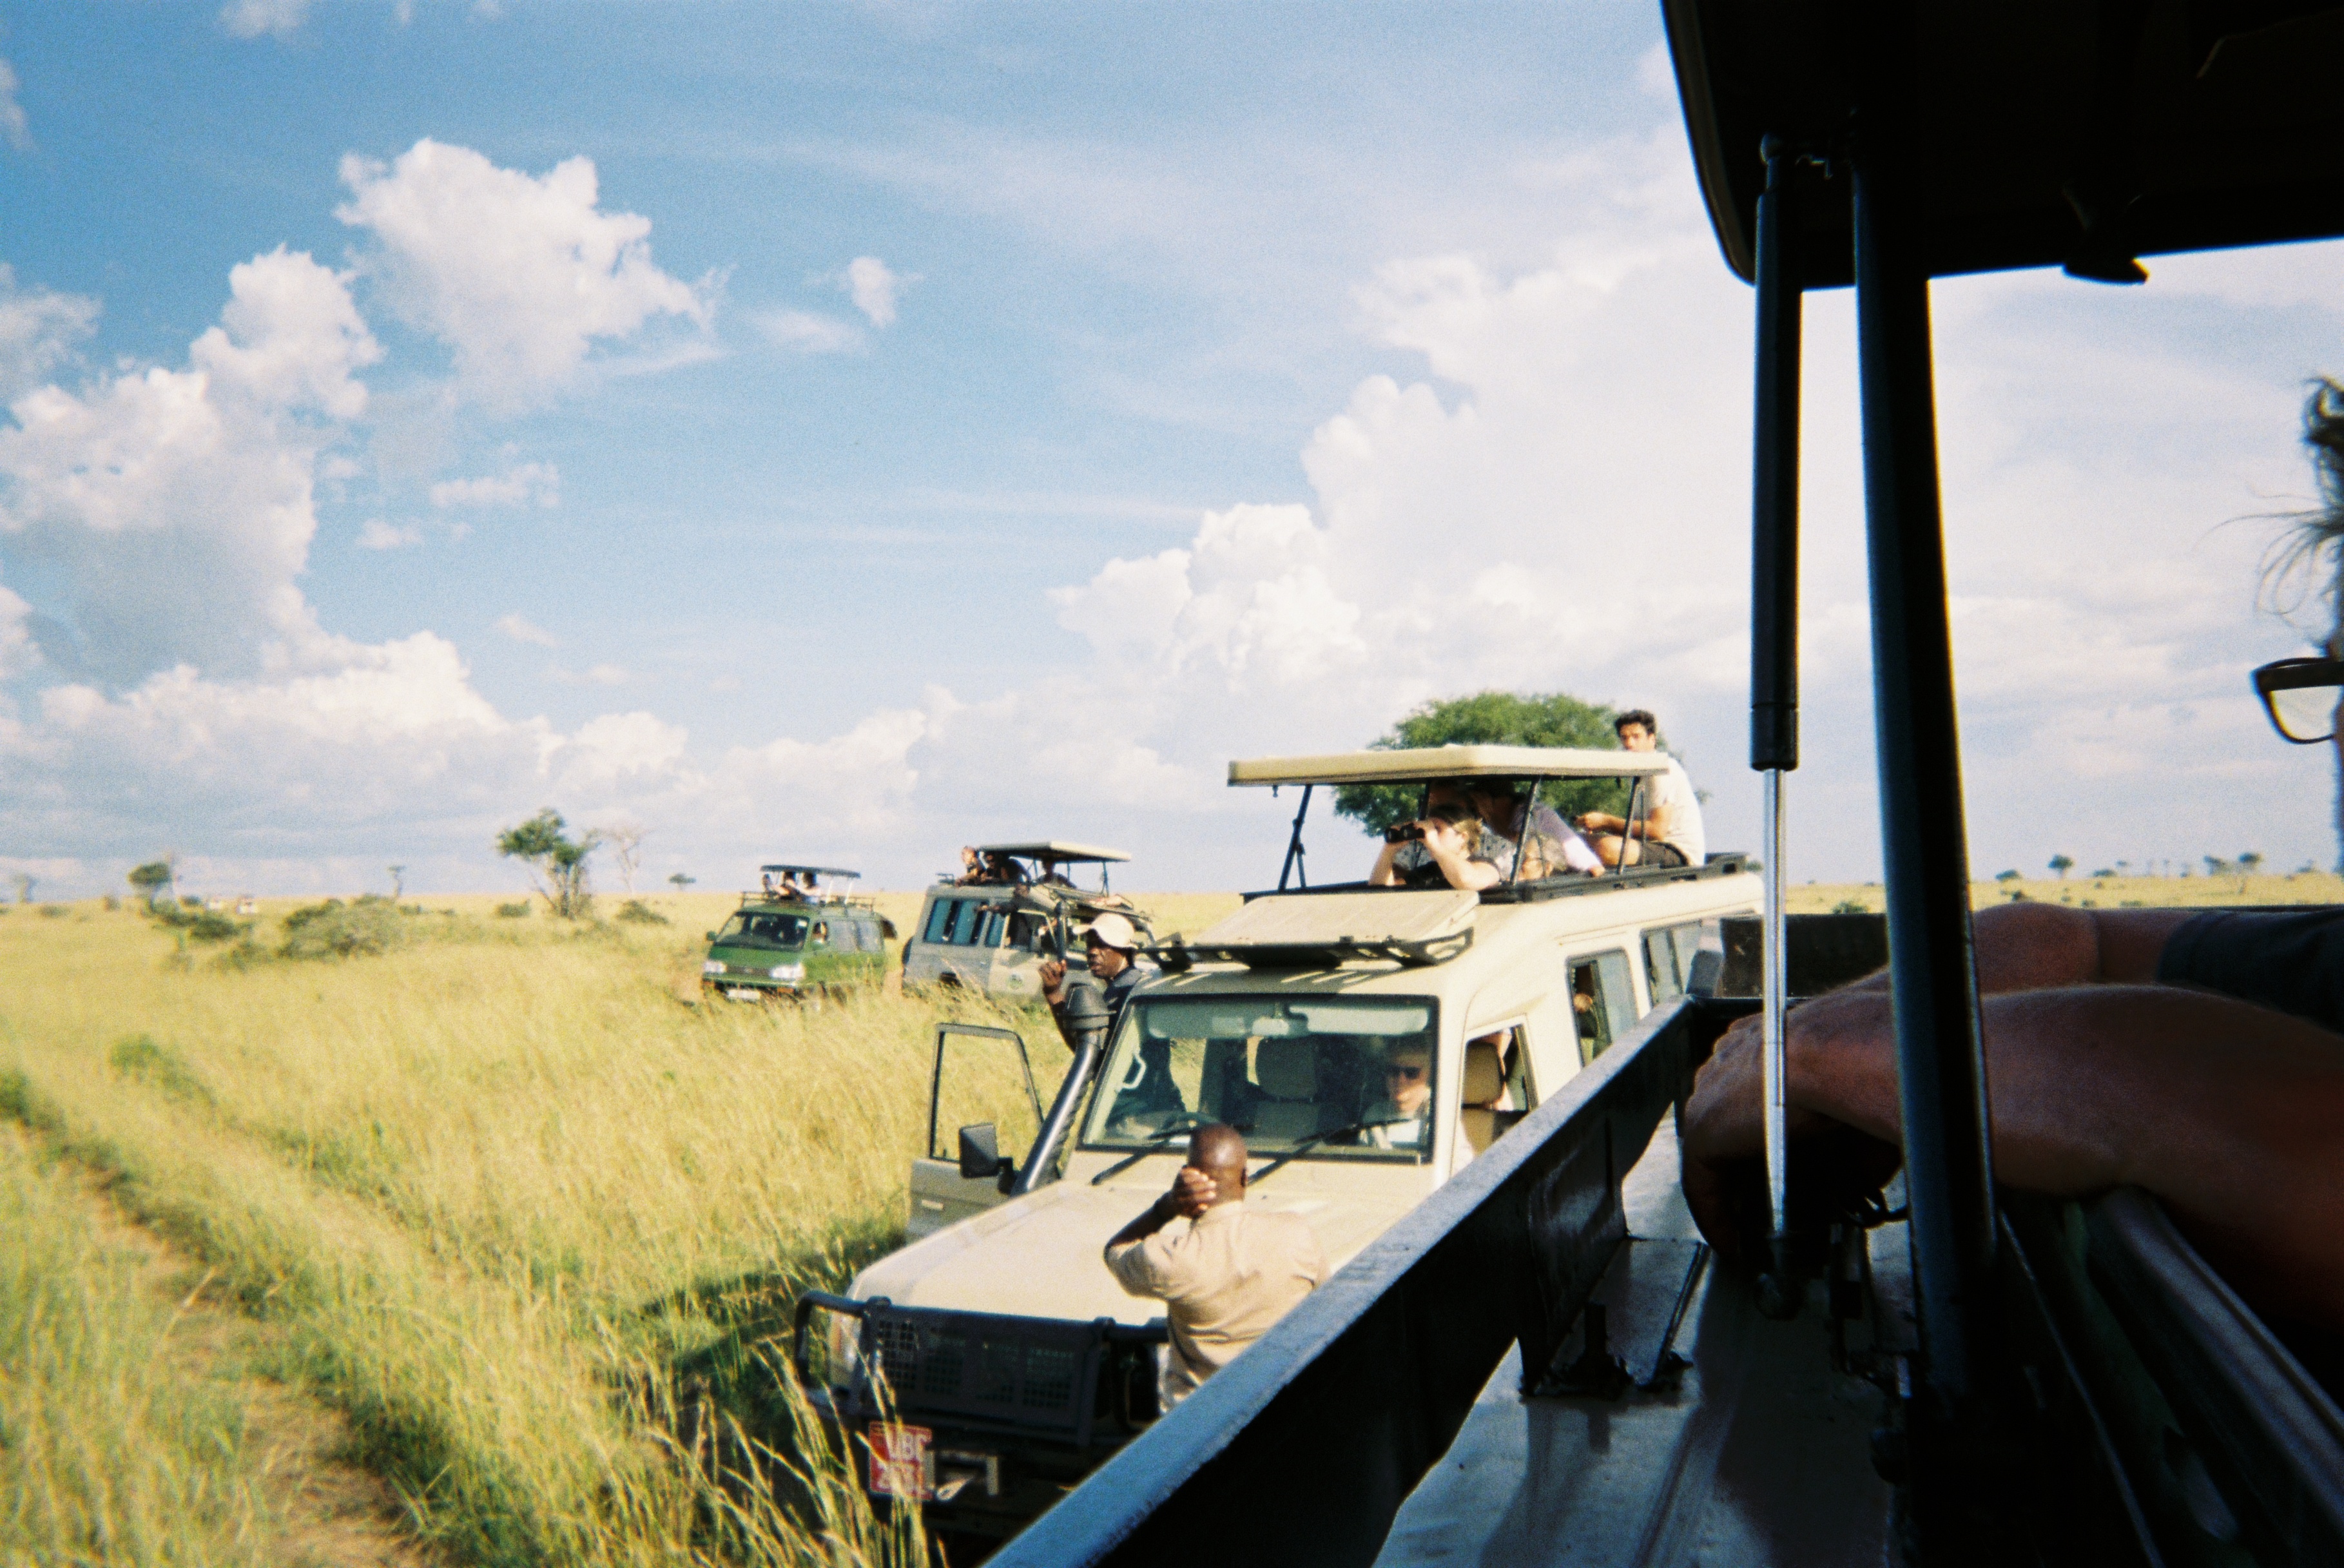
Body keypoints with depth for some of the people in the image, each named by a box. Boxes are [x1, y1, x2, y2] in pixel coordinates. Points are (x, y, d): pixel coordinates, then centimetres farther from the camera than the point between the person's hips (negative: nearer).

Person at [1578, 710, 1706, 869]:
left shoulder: (1662, 769, -10)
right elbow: (1646, 825, 14)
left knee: (1607, 847, -31)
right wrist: (1602, 824, 0)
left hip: (1681, 854, -10)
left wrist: (1606, 821, -14)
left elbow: (1657, 830, -18)